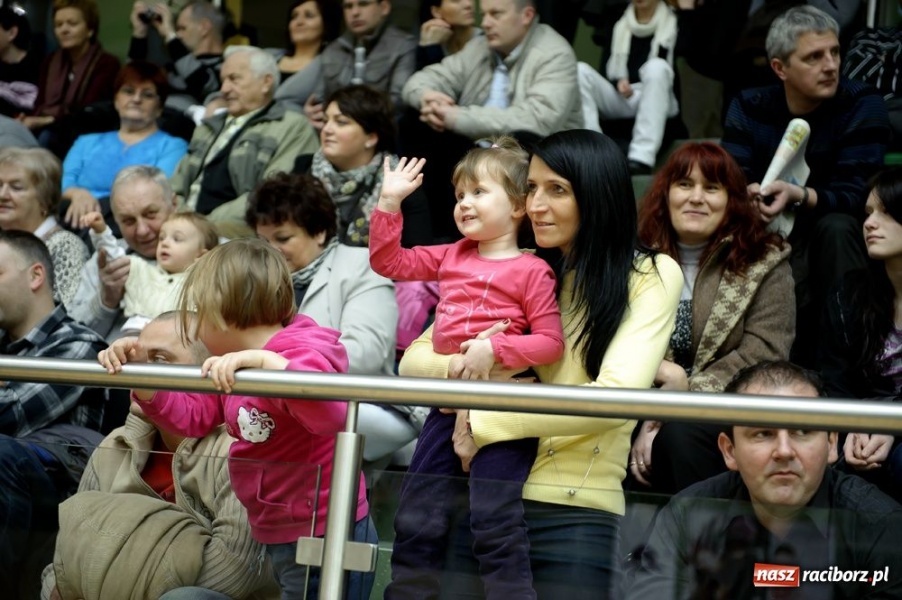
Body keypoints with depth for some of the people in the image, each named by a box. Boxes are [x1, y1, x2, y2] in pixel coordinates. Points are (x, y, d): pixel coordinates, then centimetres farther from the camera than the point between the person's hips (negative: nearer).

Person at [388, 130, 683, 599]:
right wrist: (459, 367, -16)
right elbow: (414, 358, 7)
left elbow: (617, 395, -15)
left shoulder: (651, 275, -1)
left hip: (574, 511, -3)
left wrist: (484, 423, -16)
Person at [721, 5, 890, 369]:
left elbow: (855, 195, -21)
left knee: (837, 226, -33)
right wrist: (750, 195, -37)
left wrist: (799, 197, -41)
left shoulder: (863, 107, -12)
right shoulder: (749, 107, -4)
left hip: (835, 246, -2)